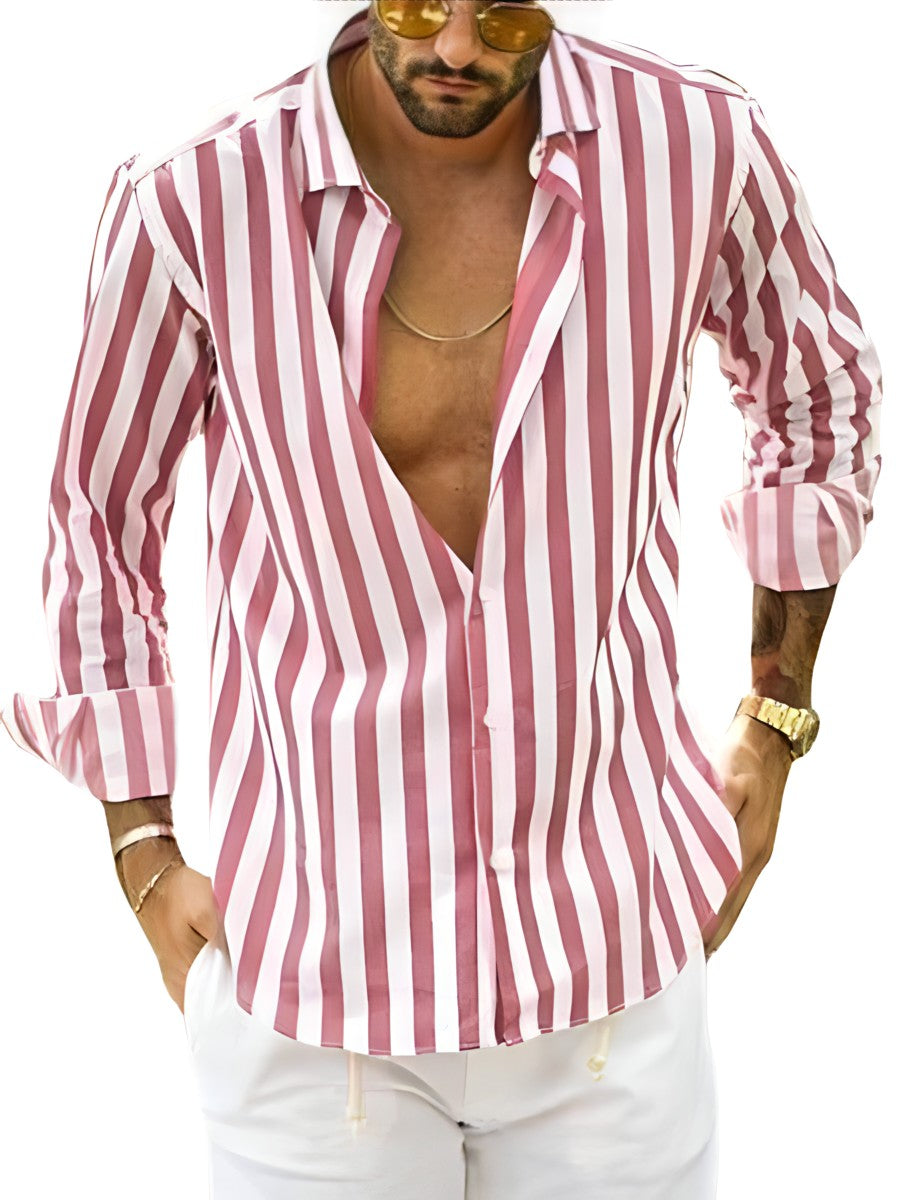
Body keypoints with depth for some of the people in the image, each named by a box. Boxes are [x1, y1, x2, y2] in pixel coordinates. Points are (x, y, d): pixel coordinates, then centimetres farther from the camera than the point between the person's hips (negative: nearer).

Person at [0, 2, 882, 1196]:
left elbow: (820, 398, 10)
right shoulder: (194, 199, -13)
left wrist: (777, 723, 10)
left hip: (616, 963, 2)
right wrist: (143, 851, 3)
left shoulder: (697, 146, -9)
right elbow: (100, 522, 3)